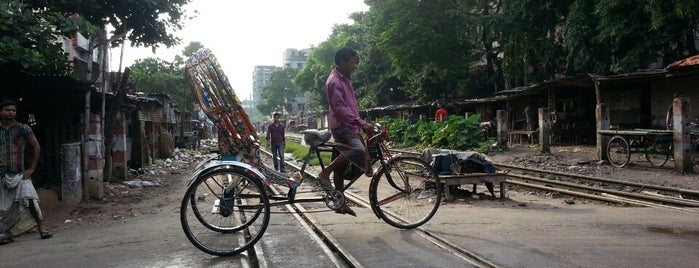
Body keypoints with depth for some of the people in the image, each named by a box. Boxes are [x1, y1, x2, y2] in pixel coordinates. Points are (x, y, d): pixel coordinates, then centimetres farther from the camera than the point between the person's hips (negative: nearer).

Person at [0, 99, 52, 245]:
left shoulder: (23, 129, 2)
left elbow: (36, 147, 7)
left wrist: (31, 169, 1)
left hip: (19, 173, -2)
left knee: (30, 198, -19)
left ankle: (41, 228, -11)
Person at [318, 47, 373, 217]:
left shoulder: (346, 80, 18)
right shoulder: (334, 81, -13)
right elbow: (339, 108, -22)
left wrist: (361, 124, 20)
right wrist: (361, 123, -25)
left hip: (351, 127, 9)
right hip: (341, 126, -9)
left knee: (342, 163, 9)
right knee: (358, 151, -30)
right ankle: (326, 173, -16)